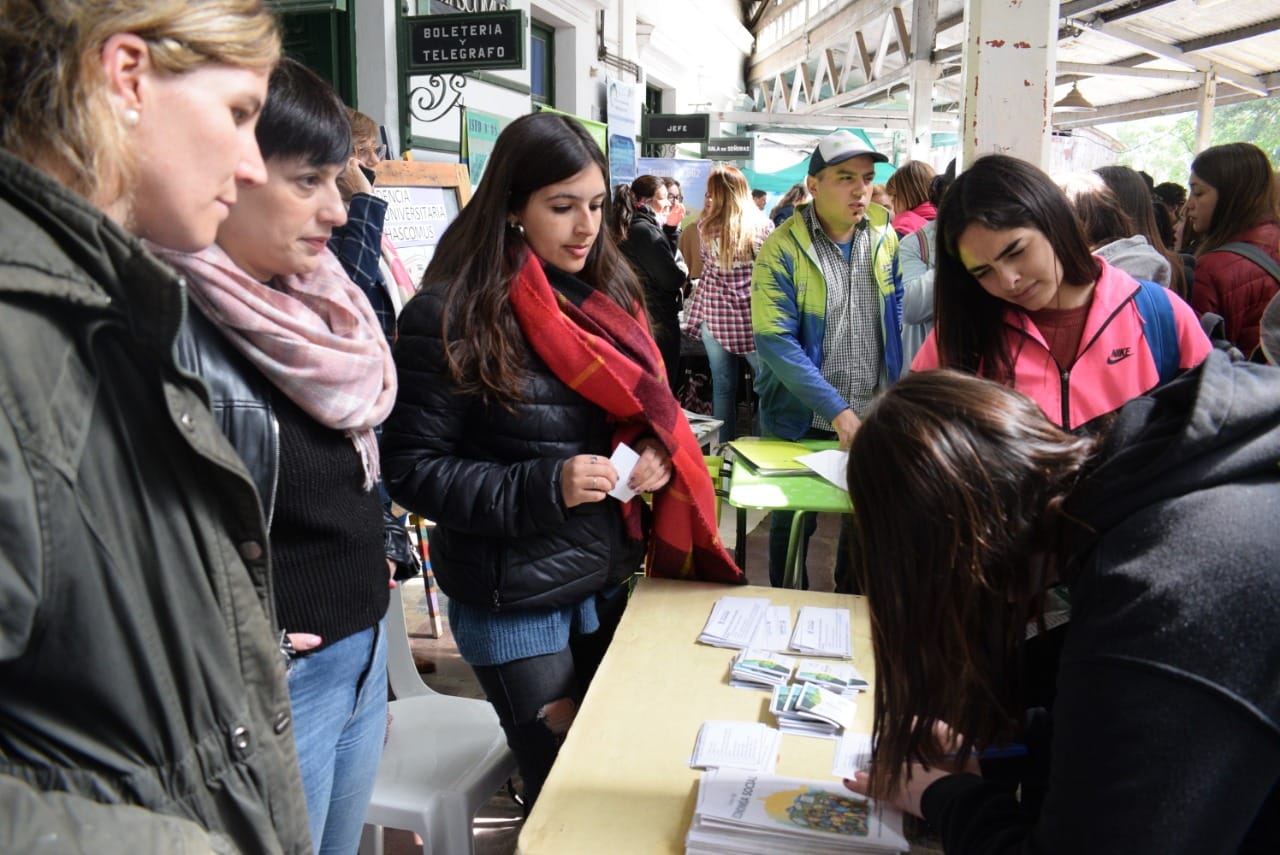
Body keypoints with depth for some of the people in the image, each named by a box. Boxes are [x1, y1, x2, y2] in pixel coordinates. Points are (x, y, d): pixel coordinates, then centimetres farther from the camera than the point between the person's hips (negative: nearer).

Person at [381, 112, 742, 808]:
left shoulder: (606, 295, 2)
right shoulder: (451, 315, -16)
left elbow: (646, 408, 14)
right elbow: (411, 470, -15)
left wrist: (657, 456, -8)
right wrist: (545, 485, -25)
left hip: (608, 580, 6)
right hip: (514, 602, -5)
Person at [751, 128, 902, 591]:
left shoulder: (885, 236, 0)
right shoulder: (782, 250, -15)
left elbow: (899, 307, 11)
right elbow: (775, 341, -21)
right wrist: (837, 409, -27)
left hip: (876, 415, 4)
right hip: (802, 420, -4)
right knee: (794, 522, 13)